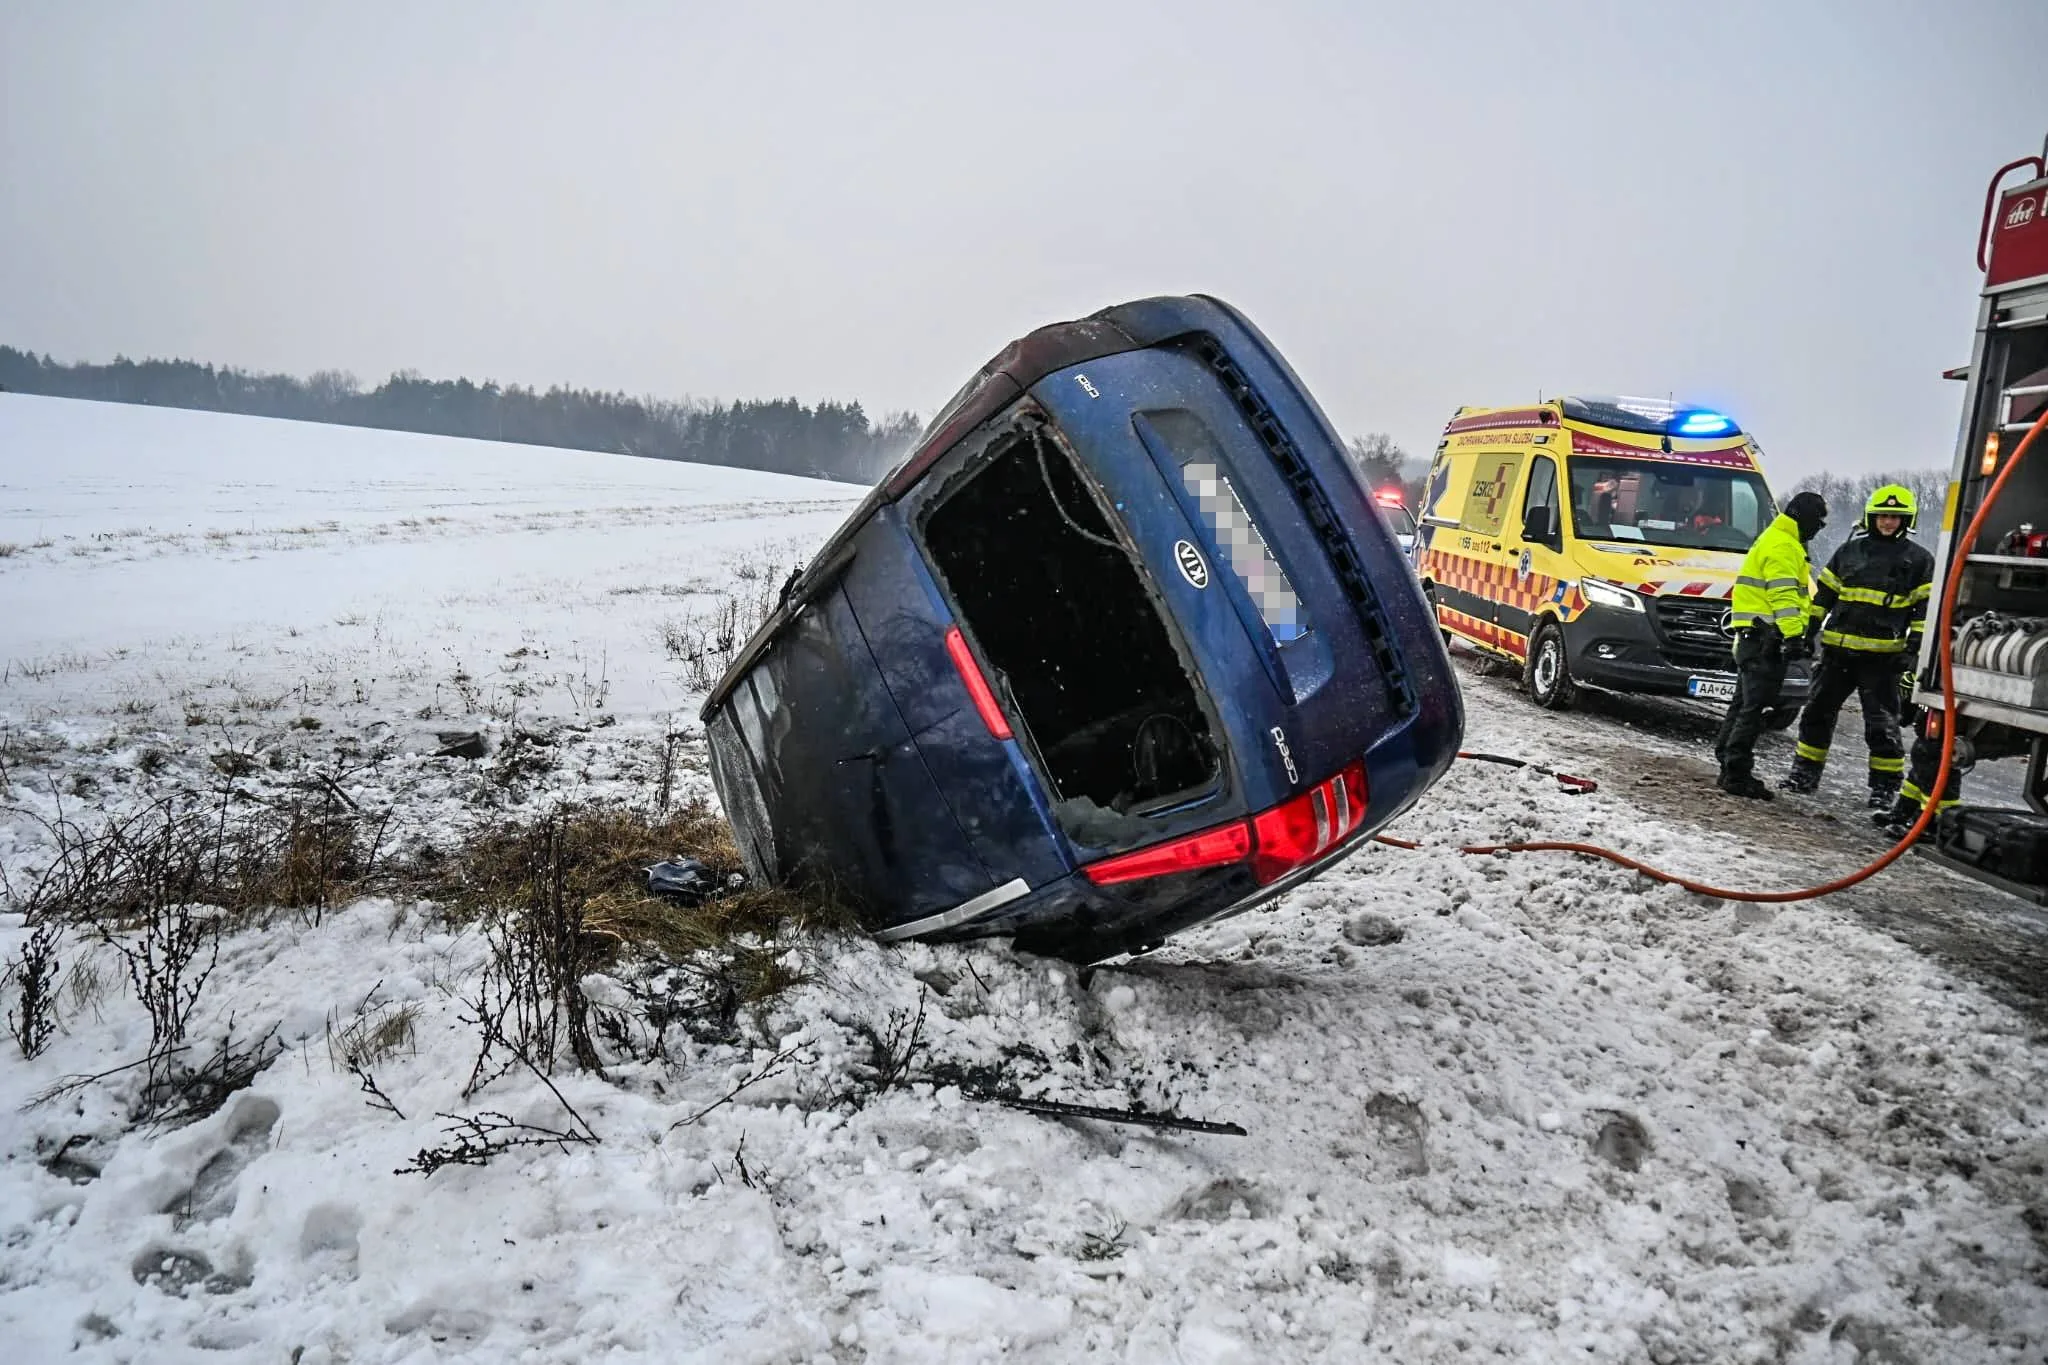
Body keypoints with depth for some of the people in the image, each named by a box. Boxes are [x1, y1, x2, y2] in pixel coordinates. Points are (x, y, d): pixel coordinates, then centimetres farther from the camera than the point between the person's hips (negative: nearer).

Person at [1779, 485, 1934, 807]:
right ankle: (1805, 773, 19)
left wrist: (1914, 650, -8)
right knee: (1817, 712, 8)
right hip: (1837, 649, 4)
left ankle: (1885, 785, 9)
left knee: (1882, 723, -1)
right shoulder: (1849, 551, 12)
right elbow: (1823, 594, 16)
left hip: (1883, 656, -4)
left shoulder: (1918, 560, 3)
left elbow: (1925, 610, 1)